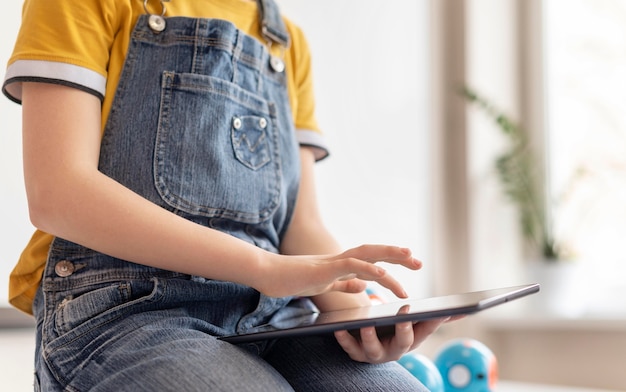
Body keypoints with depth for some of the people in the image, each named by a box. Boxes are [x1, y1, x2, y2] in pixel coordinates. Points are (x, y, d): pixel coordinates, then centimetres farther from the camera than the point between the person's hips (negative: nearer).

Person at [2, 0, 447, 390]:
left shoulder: (289, 44, 19)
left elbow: (302, 226, 13)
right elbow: (56, 196, -10)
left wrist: (354, 310, -10)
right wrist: (265, 267, -18)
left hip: (268, 317, 4)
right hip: (125, 311, -4)